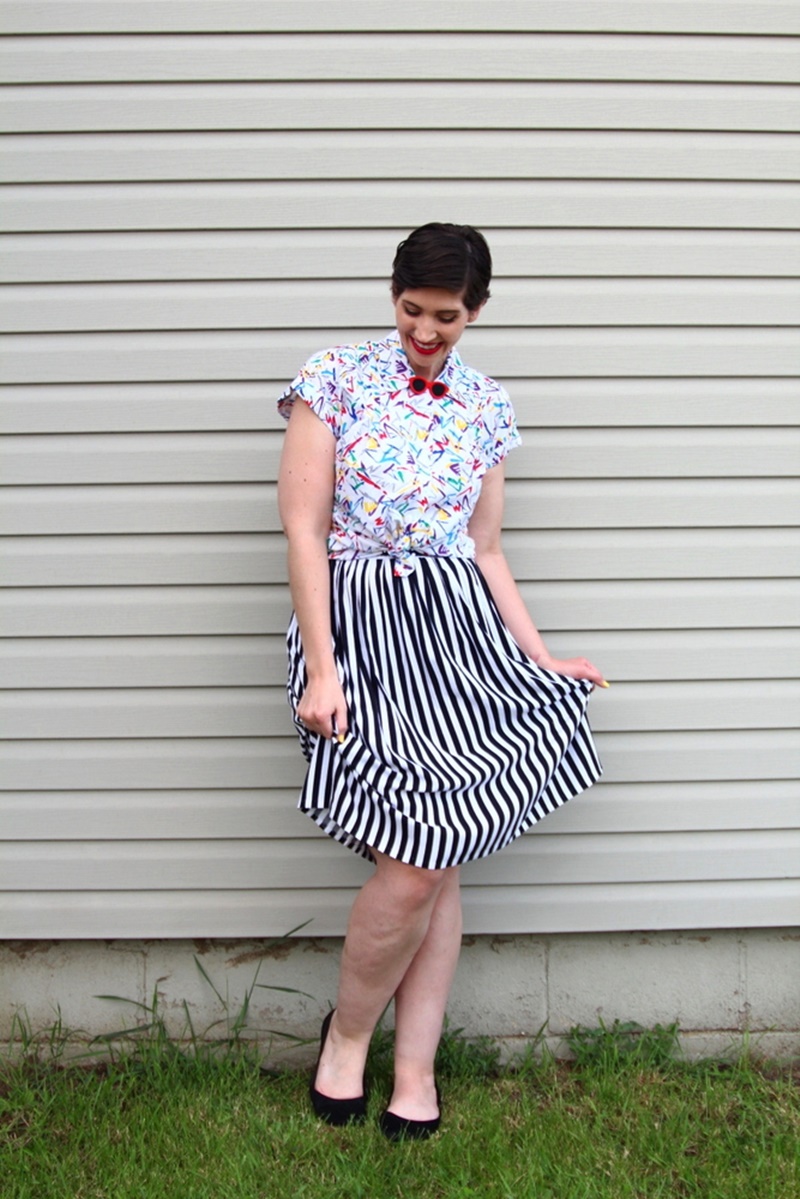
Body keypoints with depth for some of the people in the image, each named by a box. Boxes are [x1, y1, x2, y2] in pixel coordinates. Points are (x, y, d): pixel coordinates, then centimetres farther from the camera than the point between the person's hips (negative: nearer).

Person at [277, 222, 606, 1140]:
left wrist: (537, 655, 7)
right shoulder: (335, 378, 0)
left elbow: (485, 552, 16)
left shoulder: (486, 407, 12)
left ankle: (414, 1072, 16)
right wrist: (321, 671, -12)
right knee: (415, 864, -12)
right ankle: (347, 1031, 15)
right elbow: (303, 530, -5)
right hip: (360, 626, -4)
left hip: (462, 632, 4)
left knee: (441, 865, 3)